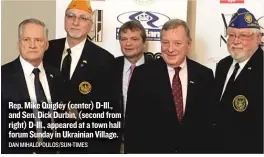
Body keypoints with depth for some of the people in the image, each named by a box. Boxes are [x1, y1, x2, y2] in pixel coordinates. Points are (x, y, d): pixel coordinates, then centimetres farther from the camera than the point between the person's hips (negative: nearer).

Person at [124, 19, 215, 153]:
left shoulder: (204, 75, -3)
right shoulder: (142, 74, -9)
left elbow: (209, 120, 2)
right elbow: (132, 123, -7)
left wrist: (204, 148, -4)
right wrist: (132, 151, -10)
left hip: (194, 149, 2)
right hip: (152, 148, -2)